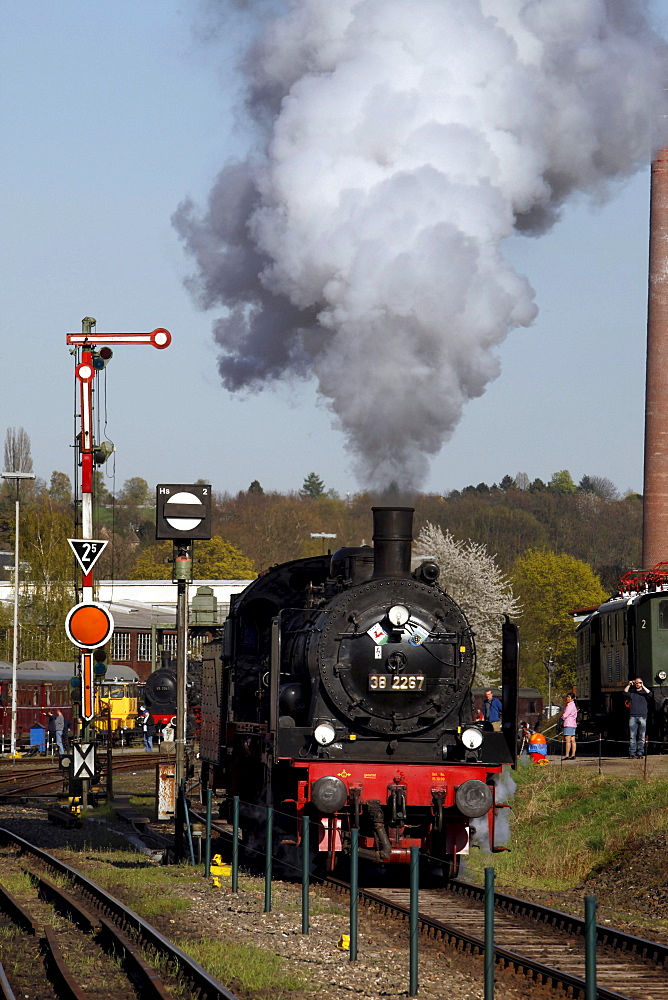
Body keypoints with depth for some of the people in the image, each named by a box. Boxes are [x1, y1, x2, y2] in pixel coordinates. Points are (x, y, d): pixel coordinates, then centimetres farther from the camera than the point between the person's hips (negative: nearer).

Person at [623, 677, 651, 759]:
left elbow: (649, 693, -7)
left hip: (642, 716, -1)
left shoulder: (644, 691, 11)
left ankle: (640, 753, 1)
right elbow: (625, 692, 1)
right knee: (632, 736, -3)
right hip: (633, 716, 1)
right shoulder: (631, 691, 15)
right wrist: (629, 685, -7)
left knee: (641, 736, -2)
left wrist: (642, 686, -11)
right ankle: (632, 753, -3)